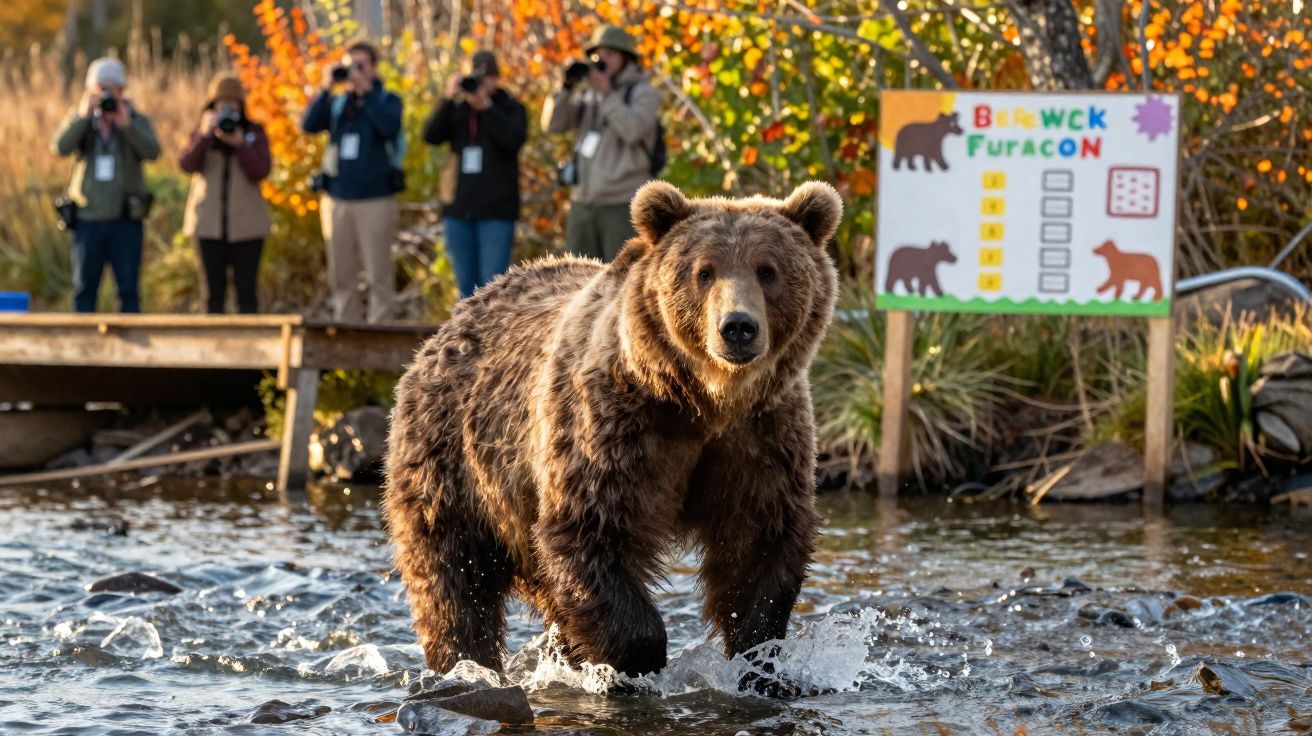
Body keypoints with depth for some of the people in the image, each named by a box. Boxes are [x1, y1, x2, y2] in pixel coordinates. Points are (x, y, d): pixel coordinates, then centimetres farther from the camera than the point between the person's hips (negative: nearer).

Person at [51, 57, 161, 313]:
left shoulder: (138, 121, 4)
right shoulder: (79, 121, 6)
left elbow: (152, 152, -15)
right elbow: (60, 147, -12)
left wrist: (126, 125, -27)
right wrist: (82, 116, -23)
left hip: (125, 218, -1)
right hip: (87, 218, 1)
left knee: (128, 288, 1)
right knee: (84, 289, 5)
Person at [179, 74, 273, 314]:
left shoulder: (254, 133, 5)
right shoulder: (202, 133, 8)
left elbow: (260, 172, -8)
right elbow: (187, 165, -9)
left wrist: (239, 144, -20)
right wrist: (204, 136, -21)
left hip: (246, 225, -1)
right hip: (210, 224, 1)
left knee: (246, 290, -4)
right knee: (215, 289, 4)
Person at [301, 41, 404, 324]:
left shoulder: (387, 100, 4)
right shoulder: (336, 103, 14)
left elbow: (389, 127, -17)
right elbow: (309, 124, -1)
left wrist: (365, 89, -14)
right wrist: (325, 88, -7)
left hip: (375, 201, -4)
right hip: (337, 200, 4)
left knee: (379, 276, -5)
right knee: (341, 276, 6)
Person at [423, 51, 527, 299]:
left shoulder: (511, 109, 3)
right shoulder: (458, 110, 11)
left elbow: (514, 139, -16)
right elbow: (431, 136, -4)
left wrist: (486, 106, -20)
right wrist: (448, 99, -14)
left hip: (495, 211, -4)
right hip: (459, 209, 4)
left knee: (493, 285, -10)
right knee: (467, 285, 9)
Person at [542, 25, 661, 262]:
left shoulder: (644, 92, -3)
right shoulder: (588, 95, 13)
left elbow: (632, 131, -20)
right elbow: (553, 123, 2)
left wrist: (607, 93, -16)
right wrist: (568, 86, -11)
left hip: (623, 205, -6)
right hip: (583, 203, 6)